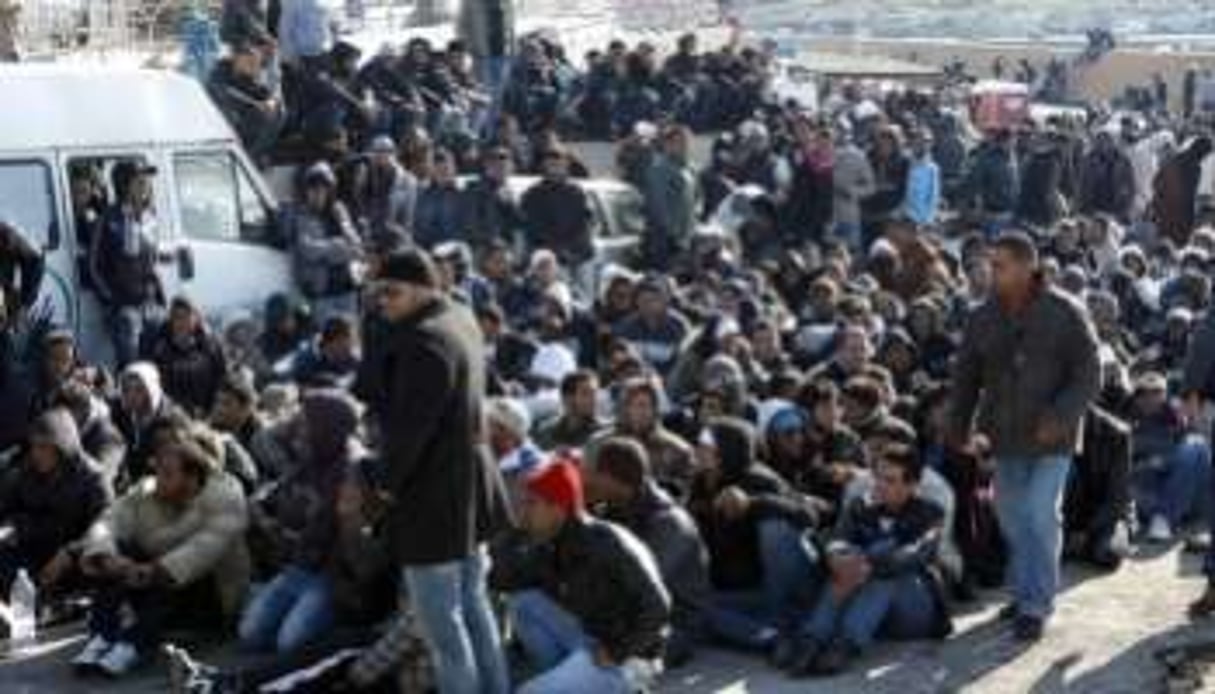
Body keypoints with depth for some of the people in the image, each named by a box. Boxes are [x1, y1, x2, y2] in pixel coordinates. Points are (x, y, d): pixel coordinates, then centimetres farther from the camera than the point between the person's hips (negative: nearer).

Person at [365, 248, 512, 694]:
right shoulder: (461, 321, 7)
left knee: (442, 620, 0)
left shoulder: (423, 342, -24)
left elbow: (410, 427, -24)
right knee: (472, 605, 21)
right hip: (469, 487, 10)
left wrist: (385, 483, -14)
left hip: (433, 496, -10)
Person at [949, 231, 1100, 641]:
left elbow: (1088, 375, -8)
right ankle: (1022, 592, 27)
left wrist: (1060, 418, -20)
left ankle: (1037, 605, 2)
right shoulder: (983, 318, 3)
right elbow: (966, 377, 11)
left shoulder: (1066, 313, -8)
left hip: (1052, 438, -4)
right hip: (1004, 436, 4)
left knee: (1041, 517, -9)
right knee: (1012, 521, 11)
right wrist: (959, 430, 7)